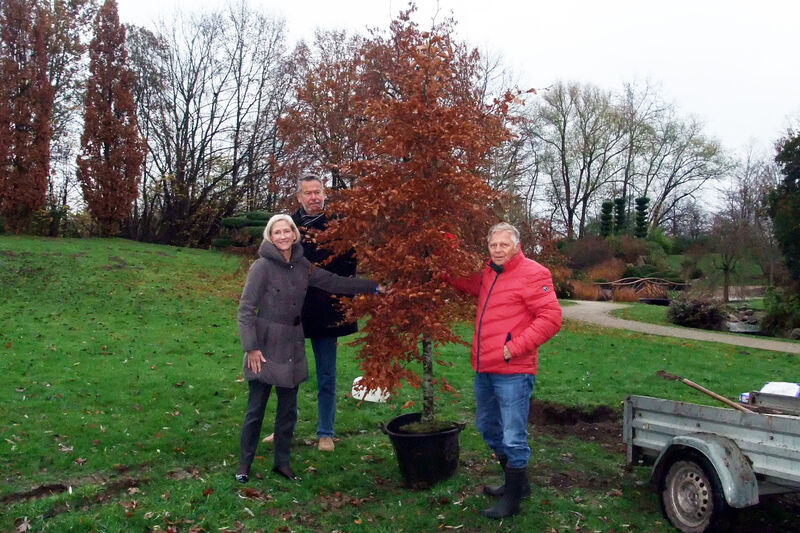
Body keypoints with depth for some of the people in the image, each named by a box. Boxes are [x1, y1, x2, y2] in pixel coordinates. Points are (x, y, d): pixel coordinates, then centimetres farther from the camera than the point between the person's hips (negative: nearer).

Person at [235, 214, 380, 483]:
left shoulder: (302, 266, 5)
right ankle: (244, 463, 19)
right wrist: (251, 347, -17)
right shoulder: (262, 266, -11)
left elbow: (334, 282, 9)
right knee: (256, 409, 2)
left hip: (292, 346, 5)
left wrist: (374, 287, 7)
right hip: (266, 347, -5)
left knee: (288, 409, 12)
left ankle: (282, 461, 27)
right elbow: (245, 309, -12)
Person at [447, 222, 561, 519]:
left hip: (512, 372, -9)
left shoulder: (533, 274, -12)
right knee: (487, 427, 21)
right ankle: (517, 482, 39)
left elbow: (551, 318, -16)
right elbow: (467, 283, 32)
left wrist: (515, 348, -19)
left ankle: (512, 497, 17)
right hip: (484, 369, 9)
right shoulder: (487, 272, 11)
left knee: (513, 437, -1)